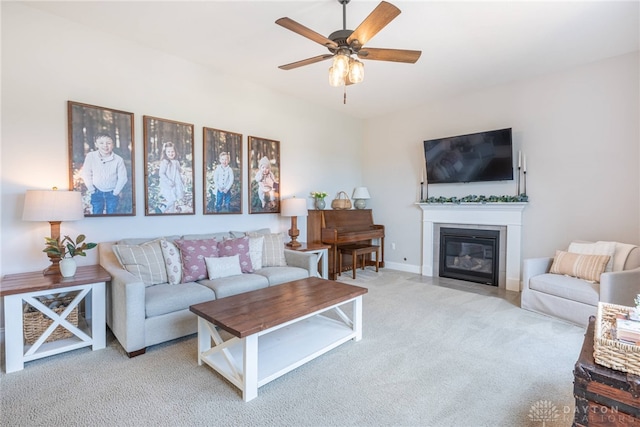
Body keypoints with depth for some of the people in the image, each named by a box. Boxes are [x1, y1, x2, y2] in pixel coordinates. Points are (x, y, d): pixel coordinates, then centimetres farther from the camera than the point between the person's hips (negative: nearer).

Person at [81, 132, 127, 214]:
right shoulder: (90, 156, -14)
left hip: (112, 193, -1)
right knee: (96, 214, 12)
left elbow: (122, 178, -10)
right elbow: (86, 174, -3)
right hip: (97, 193, 1)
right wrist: (91, 189, -3)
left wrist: (116, 192, -7)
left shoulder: (118, 159, -17)